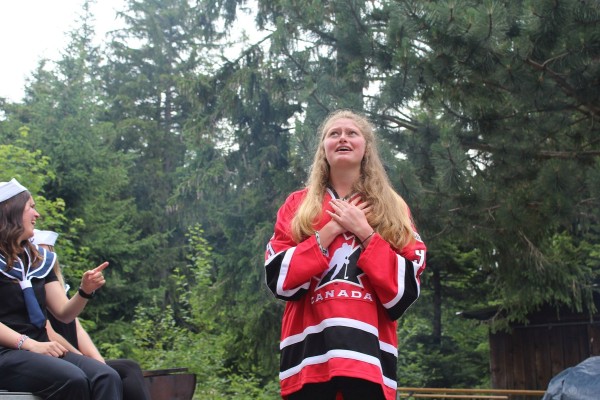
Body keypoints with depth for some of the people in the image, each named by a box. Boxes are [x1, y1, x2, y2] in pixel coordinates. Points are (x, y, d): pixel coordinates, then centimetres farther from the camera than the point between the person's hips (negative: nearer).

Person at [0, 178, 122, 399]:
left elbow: (64, 314, 14)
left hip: (40, 351, 6)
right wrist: (30, 344, -20)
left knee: (107, 377, -23)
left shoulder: (38, 259, 17)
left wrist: (85, 290, -6)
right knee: (73, 379, -33)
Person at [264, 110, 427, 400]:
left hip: (368, 354, 0)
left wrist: (364, 231, -6)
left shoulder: (393, 208, 12)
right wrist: (331, 229, -6)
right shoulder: (298, 204, 11)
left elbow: (406, 289, 1)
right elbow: (278, 279, -1)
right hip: (309, 354, 0)